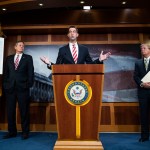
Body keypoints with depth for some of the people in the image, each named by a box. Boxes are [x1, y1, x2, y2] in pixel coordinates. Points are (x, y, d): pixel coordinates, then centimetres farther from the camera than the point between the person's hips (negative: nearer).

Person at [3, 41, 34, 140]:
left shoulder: (28, 58, 9)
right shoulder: (9, 58, 17)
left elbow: (31, 72, 2)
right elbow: (6, 72, 14)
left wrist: (29, 84, -7)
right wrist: (5, 84, 4)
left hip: (23, 87, -3)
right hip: (10, 87, 3)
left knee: (24, 111, 0)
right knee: (10, 110, 6)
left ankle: (25, 132, 10)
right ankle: (12, 131, 18)